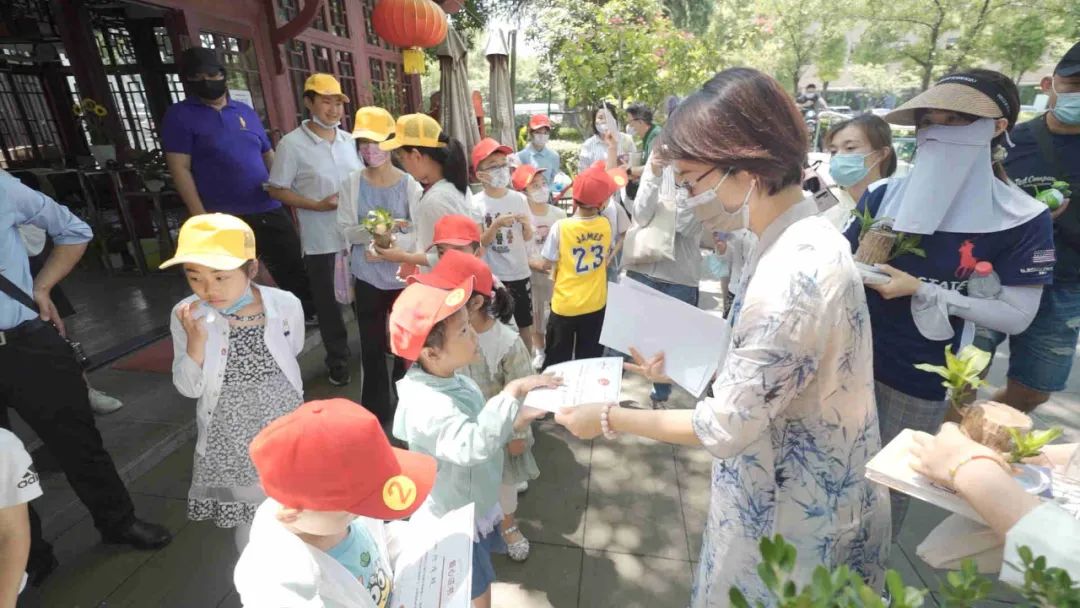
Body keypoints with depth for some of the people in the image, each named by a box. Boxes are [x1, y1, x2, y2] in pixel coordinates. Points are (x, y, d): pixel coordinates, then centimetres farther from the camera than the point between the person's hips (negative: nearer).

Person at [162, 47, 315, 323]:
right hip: (225, 218, -4)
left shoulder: (245, 111, 13)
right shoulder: (179, 116, -1)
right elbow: (180, 169, -7)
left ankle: (311, 312, 29)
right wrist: (201, 216, -15)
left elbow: (268, 155, 18)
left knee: (294, 266, 11)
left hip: (269, 209, 4)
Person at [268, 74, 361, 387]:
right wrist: (317, 205, -17)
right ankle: (338, 358, 27)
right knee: (327, 301, 10)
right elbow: (277, 190, -7)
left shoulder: (349, 141, 5)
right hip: (320, 239, -4)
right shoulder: (292, 144, -9)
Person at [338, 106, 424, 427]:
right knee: (371, 347, 12)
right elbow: (346, 229, -4)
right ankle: (376, 410, 30)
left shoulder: (409, 183, -8)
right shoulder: (352, 183, -3)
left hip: (404, 277, -1)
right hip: (367, 278, 2)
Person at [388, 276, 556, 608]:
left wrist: (514, 420, -9)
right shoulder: (429, 406, -36)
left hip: (471, 509, 8)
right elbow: (475, 445, -50)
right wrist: (512, 392, -48)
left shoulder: (452, 381, -7)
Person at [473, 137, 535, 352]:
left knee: (525, 326, 15)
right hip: (492, 276, -3)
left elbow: (528, 237, 7)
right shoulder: (476, 203, -9)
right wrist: (496, 225, -24)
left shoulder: (519, 199, -1)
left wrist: (527, 225, -13)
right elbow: (479, 243, -10)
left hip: (520, 273, 3)